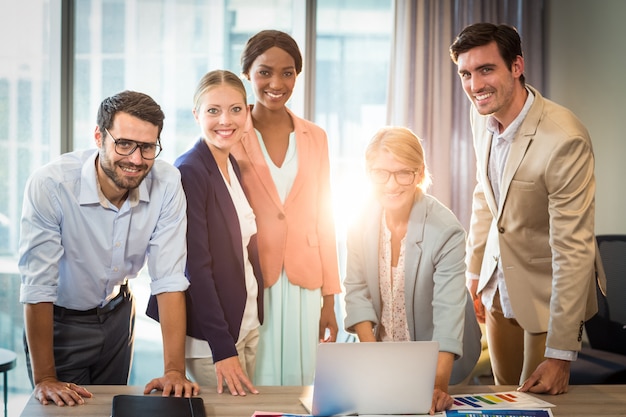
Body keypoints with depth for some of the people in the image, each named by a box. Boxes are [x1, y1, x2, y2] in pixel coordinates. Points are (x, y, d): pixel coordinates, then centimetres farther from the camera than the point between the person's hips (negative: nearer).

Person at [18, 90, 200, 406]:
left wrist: (175, 370, -26)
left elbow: (169, 278, -21)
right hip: (60, 321, -4)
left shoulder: (167, 184, -21)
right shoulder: (49, 184, -30)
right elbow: (38, 284, -28)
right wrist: (44, 379, -27)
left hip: (117, 315, 4)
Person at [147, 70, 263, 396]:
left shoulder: (234, 167, 8)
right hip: (210, 333, -8)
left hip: (248, 325, 8)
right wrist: (222, 348, -21)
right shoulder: (189, 172, -16)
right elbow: (196, 265, -20)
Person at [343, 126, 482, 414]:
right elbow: (356, 290, -4)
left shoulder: (446, 231, -23)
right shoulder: (362, 220, -10)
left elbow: (449, 309, -30)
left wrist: (439, 383, -42)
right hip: (381, 349, 3)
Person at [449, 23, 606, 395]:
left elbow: (574, 249, -27)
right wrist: (475, 271, 17)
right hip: (498, 282, 7)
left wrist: (561, 355, -26)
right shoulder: (483, 116, -5)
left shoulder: (564, 139, -29)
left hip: (546, 292, -6)